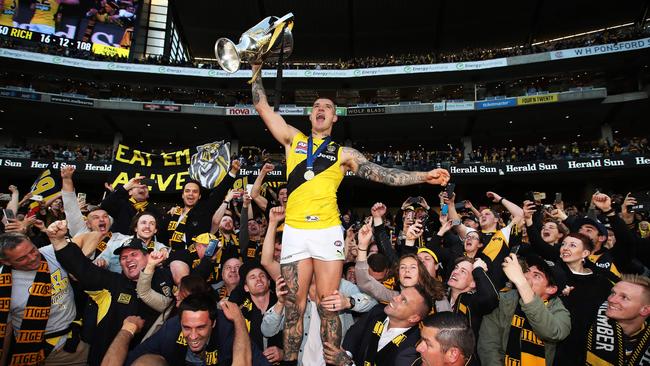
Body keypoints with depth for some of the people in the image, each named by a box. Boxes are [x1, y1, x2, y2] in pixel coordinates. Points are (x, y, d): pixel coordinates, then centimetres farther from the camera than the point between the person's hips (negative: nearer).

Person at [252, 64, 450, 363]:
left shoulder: (344, 154, 13)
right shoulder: (293, 139, 16)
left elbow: (384, 175, 7)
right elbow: (262, 105, 16)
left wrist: (425, 176, -1)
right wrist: (257, 67, 15)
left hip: (328, 231, 0)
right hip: (295, 231, 1)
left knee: (329, 307, 1)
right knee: (294, 307, 4)